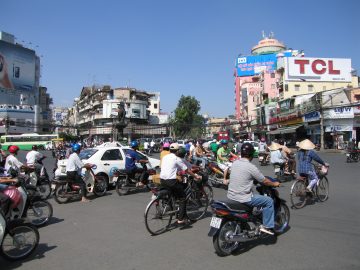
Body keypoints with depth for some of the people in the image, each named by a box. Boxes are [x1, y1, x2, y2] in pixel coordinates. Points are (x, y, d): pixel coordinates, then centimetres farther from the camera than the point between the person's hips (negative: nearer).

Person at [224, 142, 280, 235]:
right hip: (243, 199, -8)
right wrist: (274, 184, 12)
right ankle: (267, 226, 11)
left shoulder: (235, 163, 3)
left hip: (231, 196, 8)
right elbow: (264, 181, -5)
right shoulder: (251, 167, -17)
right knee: (269, 201, 5)